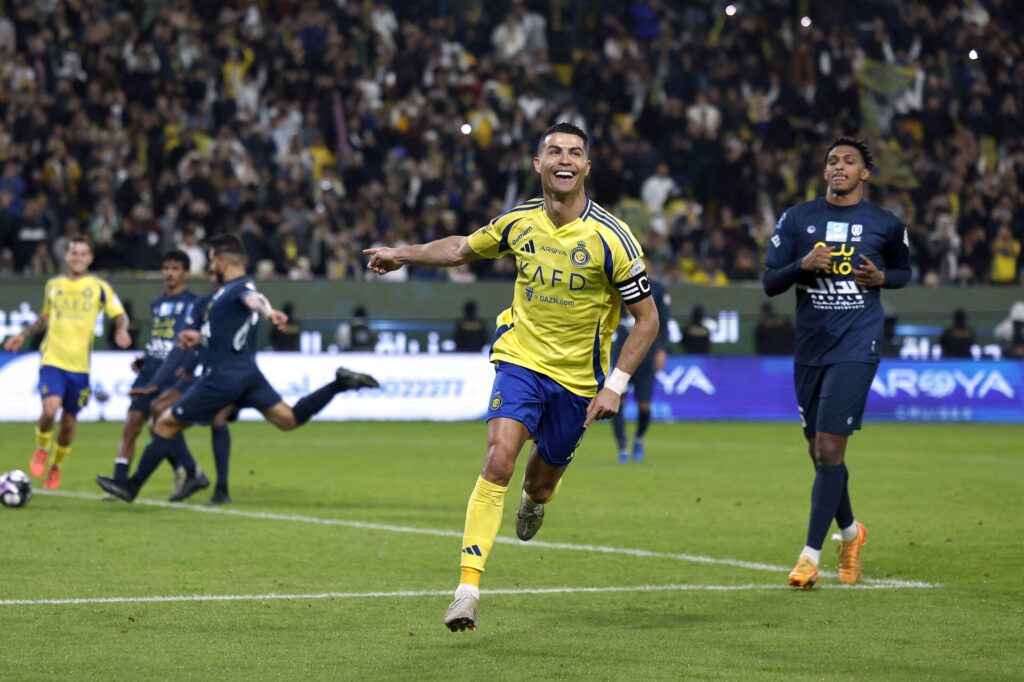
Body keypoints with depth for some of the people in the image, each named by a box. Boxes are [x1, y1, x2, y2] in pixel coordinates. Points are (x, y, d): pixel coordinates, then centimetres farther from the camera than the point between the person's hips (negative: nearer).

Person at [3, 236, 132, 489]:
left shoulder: (98, 287, 3)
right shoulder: (53, 285, 10)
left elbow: (120, 315, 4)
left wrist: (121, 330, -17)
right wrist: (23, 335, 17)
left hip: (80, 365, 0)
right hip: (52, 360, 0)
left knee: (69, 422, 6)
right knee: (50, 409, -22)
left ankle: (56, 467, 29)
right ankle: (41, 451, 7)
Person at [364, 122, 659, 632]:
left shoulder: (611, 238, -15)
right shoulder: (518, 222, -5)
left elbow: (647, 318, -7)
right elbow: (463, 248, 19)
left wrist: (615, 385, -13)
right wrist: (403, 255, 18)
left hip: (577, 378, 0)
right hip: (520, 359, 0)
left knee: (542, 480, 14)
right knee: (498, 461, -21)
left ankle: (534, 500, 57)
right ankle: (468, 588, -24)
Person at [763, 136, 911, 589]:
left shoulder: (885, 225, 3)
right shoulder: (797, 219, 6)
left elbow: (903, 271, 19)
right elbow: (769, 283, 5)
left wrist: (881, 278, -3)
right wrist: (802, 265, -14)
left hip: (856, 348, -3)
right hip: (810, 348, 3)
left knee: (830, 449, -12)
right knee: (819, 451, 10)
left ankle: (811, 554, -8)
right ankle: (850, 533, 35)